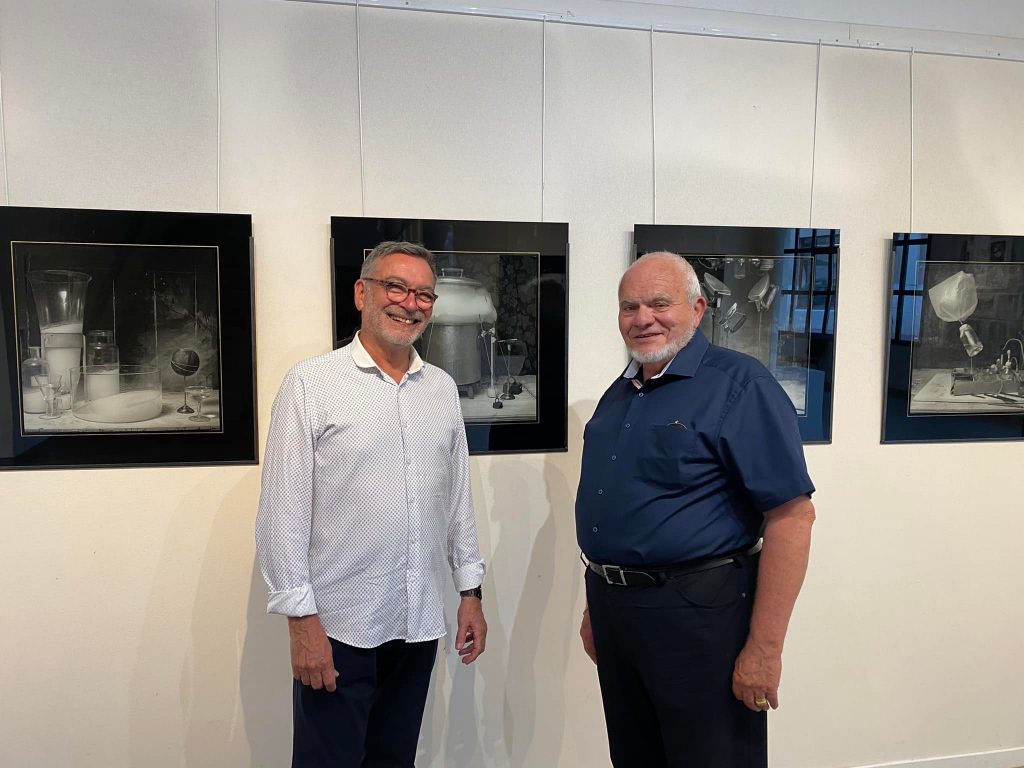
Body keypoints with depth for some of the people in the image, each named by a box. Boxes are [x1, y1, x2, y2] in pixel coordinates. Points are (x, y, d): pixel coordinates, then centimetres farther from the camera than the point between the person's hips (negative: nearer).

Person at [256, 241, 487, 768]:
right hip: (337, 626, -4)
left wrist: (470, 591, 10)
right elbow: (283, 512, -11)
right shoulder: (311, 383, -9)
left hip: (419, 624, 5)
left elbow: (458, 498, 11)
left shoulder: (442, 389, 7)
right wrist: (301, 619, -12)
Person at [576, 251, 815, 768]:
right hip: (614, 608, 7)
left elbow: (791, 516, -18)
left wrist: (764, 647, -20)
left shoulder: (738, 386, -13)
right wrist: (595, 607, 17)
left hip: (697, 614, -7)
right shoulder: (617, 395, 10)